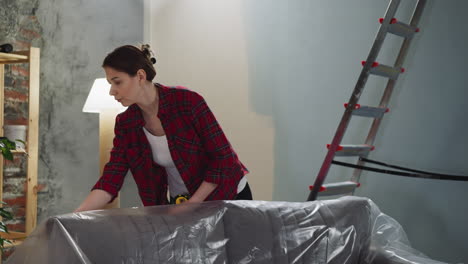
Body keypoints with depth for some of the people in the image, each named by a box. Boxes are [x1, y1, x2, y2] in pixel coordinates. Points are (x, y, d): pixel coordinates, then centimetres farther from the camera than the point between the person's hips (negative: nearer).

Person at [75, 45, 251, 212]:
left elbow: (223, 157, -18)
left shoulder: (188, 101, -22)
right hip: (179, 202, 4)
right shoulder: (125, 124, -7)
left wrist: (192, 205, -19)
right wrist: (77, 215, -25)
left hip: (227, 196, -4)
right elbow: (111, 179, -11)